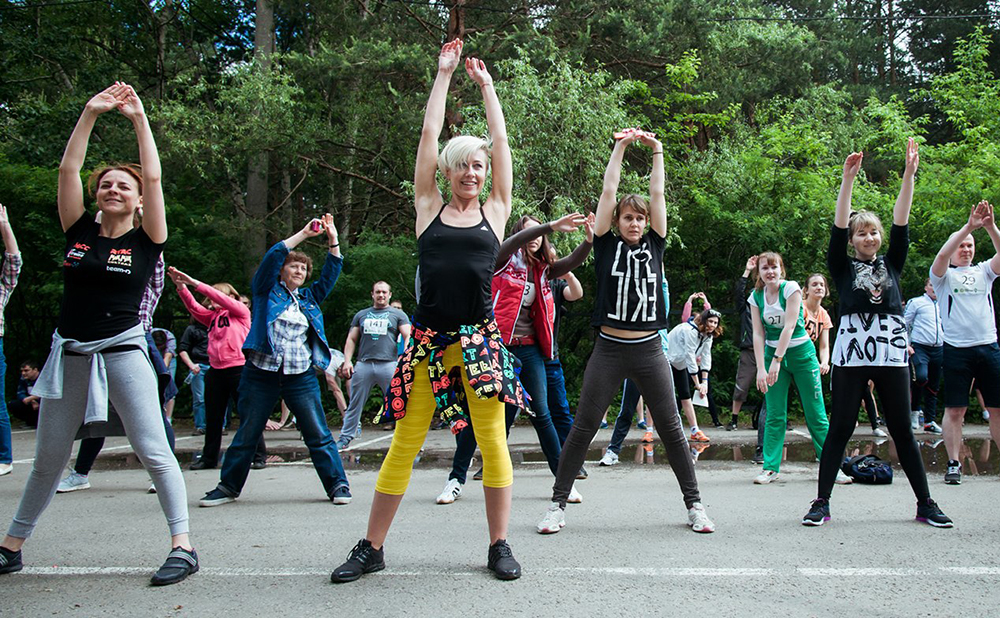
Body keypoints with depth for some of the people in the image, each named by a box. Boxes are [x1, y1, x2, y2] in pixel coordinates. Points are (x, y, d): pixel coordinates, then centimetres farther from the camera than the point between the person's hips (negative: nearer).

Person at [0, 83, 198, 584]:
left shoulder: (146, 240, 0)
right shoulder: (79, 231, 8)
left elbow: (153, 177, -8)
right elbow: (67, 169, 3)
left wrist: (139, 118, -4)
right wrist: (90, 114, 1)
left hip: (123, 351, -3)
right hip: (70, 352, 4)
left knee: (153, 452, -7)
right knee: (48, 458, 13)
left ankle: (182, 545, -3)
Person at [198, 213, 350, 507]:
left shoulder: (309, 297, 18)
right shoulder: (266, 290, 8)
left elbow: (331, 273, 13)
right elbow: (272, 257, -5)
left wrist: (333, 239, 2)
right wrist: (303, 234, -8)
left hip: (301, 378, 2)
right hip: (261, 373, -2)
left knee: (319, 435, -1)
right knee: (247, 435, 6)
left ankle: (338, 484, 5)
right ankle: (228, 487, 18)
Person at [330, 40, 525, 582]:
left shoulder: (494, 212, 11)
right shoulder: (429, 210, 11)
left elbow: (501, 142, 14)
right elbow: (429, 135, 13)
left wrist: (486, 85, 24)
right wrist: (444, 74, 20)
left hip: (480, 339, 0)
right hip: (427, 340, 0)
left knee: (493, 442, 1)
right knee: (404, 442, 3)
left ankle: (499, 546, 15)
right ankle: (372, 548, 14)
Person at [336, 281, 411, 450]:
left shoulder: (398, 314, 12)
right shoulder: (361, 315, 19)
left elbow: (408, 337, 2)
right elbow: (351, 340, 18)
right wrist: (347, 361, 4)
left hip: (389, 364, -2)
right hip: (363, 365, 3)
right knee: (355, 404, 7)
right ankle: (345, 437, 15)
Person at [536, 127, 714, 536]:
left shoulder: (654, 245, 10)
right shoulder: (607, 245, 5)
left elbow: (657, 194, 9)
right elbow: (609, 191, 2)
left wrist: (657, 151, 11)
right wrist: (621, 147, 3)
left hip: (649, 351, 2)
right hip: (609, 349, -2)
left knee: (671, 428, 6)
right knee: (582, 428, 1)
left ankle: (694, 504, 17)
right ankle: (558, 504, 10)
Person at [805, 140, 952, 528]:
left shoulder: (891, 265, 15)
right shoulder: (843, 268, 8)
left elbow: (901, 224, 6)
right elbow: (838, 227, -3)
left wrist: (909, 174, -2)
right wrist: (848, 178, -10)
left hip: (892, 352, 2)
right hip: (851, 353, -2)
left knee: (902, 430, 7)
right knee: (840, 429, -2)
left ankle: (925, 503, 16)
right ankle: (822, 502, 3)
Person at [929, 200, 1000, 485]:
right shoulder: (944, 276, 5)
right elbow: (942, 255, -15)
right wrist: (968, 226, -21)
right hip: (957, 350, -3)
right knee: (955, 409, -2)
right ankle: (953, 464, 3)